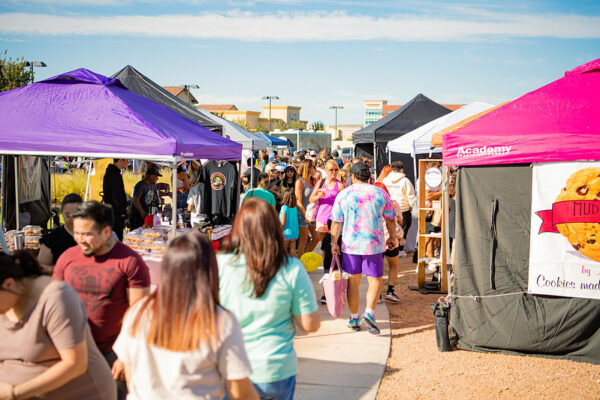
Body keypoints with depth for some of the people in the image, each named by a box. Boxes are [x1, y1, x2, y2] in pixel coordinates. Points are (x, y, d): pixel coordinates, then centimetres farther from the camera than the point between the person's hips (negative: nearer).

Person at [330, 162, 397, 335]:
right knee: (375, 280, 5)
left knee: (353, 281, 12)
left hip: (350, 244, 1)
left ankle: (354, 318, 19)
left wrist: (334, 243, 9)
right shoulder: (380, 193, 0)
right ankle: (369, 313, -15)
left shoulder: (343, 195, -1)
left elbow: (336, 222, 0)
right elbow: (390, 219, 8)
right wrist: (393, 237, 23)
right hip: (374, 245, -1)